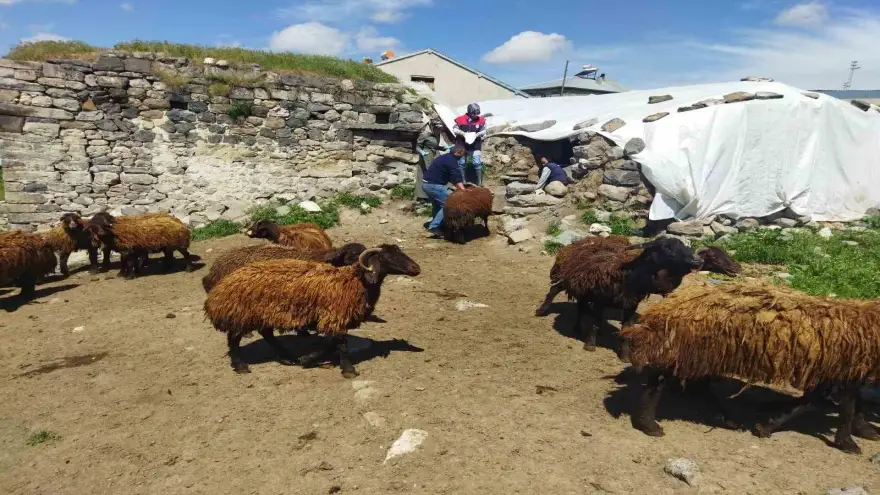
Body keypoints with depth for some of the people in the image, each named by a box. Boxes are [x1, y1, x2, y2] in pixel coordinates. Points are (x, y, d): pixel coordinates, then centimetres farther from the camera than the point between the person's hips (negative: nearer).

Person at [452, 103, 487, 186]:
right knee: (461, 163, 6)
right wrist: (462, 133, -18)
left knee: (477, 163, -3)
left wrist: (478, 134, -14)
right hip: (462, 145, 0)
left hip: (475, 146, 0)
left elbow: (483, 131, 5)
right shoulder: (461, 120, -11)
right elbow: (454, 129, -2)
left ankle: (479, 181, 8)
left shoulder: (481, 120, -6)